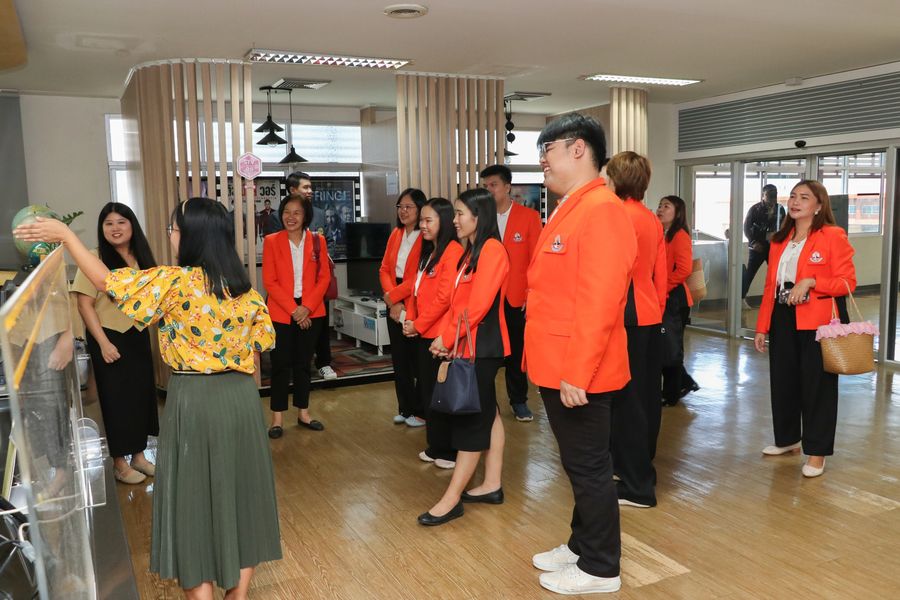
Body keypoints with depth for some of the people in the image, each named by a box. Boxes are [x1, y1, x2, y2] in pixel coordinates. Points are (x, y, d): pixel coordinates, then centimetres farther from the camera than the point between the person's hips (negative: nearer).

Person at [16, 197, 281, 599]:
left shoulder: (175, 282, -13)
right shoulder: (244, 286, 3)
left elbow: (106, 283, -8)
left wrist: (65, 235, 2)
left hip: (195, 398, -5)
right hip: (241, 396, 6)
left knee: (194, 494, 8)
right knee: (239, 488, 15)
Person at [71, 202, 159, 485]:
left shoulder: (141, 258, 5)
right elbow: (84, 305, -15)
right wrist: (103, 342, -19)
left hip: (138, 336, 6)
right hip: (109, 337, -5)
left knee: (142, 394, 11)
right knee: (116, 398, 4)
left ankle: (138, 455, 27)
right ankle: (119, 462, 19)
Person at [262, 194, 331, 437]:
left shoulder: (317, 241, 3)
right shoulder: (271, 241, -3)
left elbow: (324, 277, 0)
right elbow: (269, 281, -7)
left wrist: (307, 307, -11)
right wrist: (293, 309, -13)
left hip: (311, 312, 2)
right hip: (281, 313, -2)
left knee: (303, 363, 12)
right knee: (281, 364, 2)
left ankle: (303, 414, 23)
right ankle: (277, 418, 12)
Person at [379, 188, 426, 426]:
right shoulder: (396, 234, 11)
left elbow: (421, 276, -19)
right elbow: (384, 269, 8)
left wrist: (393, 295, -13)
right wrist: (391, 298, -7)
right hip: (395, 305, 7)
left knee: (417, 359, 2)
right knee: (399, 359, 13)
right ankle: (405, 409, 25)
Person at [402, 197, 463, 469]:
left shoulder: (452, 251, -14)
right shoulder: (428, 252, 17)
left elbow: (444, 297, -20)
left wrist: (418, 324, -12)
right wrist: (410, 319, 3)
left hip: (441, 334, -9)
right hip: (425, 333, 9)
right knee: (427, 391, 14)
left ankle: (450, 452, 11)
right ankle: (436, 447, 26)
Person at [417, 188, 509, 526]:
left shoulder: (491, 250, -14)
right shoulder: (471, 252, 15)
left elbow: (478, 305, -20)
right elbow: (457, 302, 12)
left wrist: (447, 337, -13)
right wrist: (444, 337, 1)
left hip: (481, 347, -9)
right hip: (467, 345, 9)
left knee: (472, 420, -3)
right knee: (485, 413, 13)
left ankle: (452, 498, 3)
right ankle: (492, 484, 23)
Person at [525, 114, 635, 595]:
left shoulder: (600, 209, -18)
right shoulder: (570, 209, 14)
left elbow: (598, 302, -24)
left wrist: (577, 374, -24)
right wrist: (557, 366, 18)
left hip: (578, 374, -9)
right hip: (557, 367, 9)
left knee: (589, 468, 5)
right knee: (577, 465, 20)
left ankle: (600, 568, 21)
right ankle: (582, 545, 36)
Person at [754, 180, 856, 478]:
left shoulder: (833, 236, -7)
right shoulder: (780, 240, 12)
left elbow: (847, 282, -10)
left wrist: (810, 281, -24)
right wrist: (762, 326, 9)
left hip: (817, 322, -6)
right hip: (783, 320, 6)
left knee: (817, 385, 2)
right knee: (782, 381, 13)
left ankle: (817, 452, 14)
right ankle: (787, 439, 32)